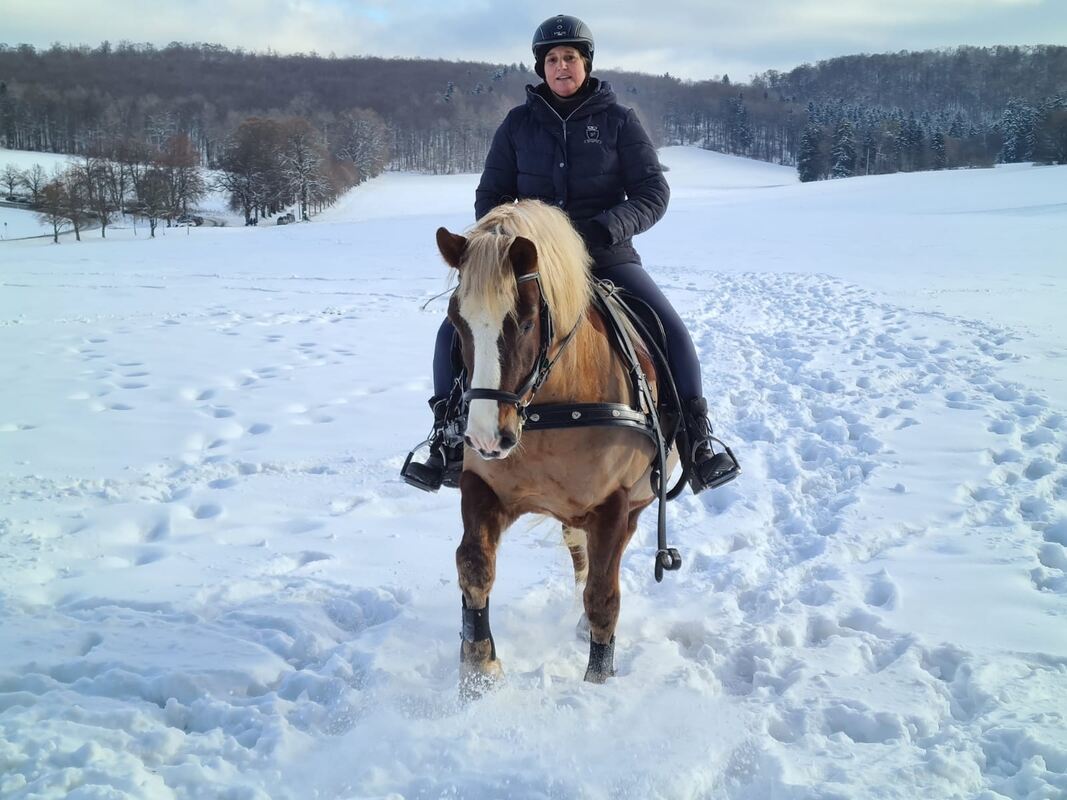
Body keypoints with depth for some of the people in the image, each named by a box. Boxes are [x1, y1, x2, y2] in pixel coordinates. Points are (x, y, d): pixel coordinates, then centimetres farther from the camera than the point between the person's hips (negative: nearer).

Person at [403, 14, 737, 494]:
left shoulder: (618, 121, 1)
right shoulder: (519, 123, 6)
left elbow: (653, 193, -3)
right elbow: (490, 196, 10)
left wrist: (606, 227, -21)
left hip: (607, 257, -1)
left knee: (671, 333, -21)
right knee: (456, 332, -14)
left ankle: (695, 441, -4)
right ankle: (450, 444, -1)